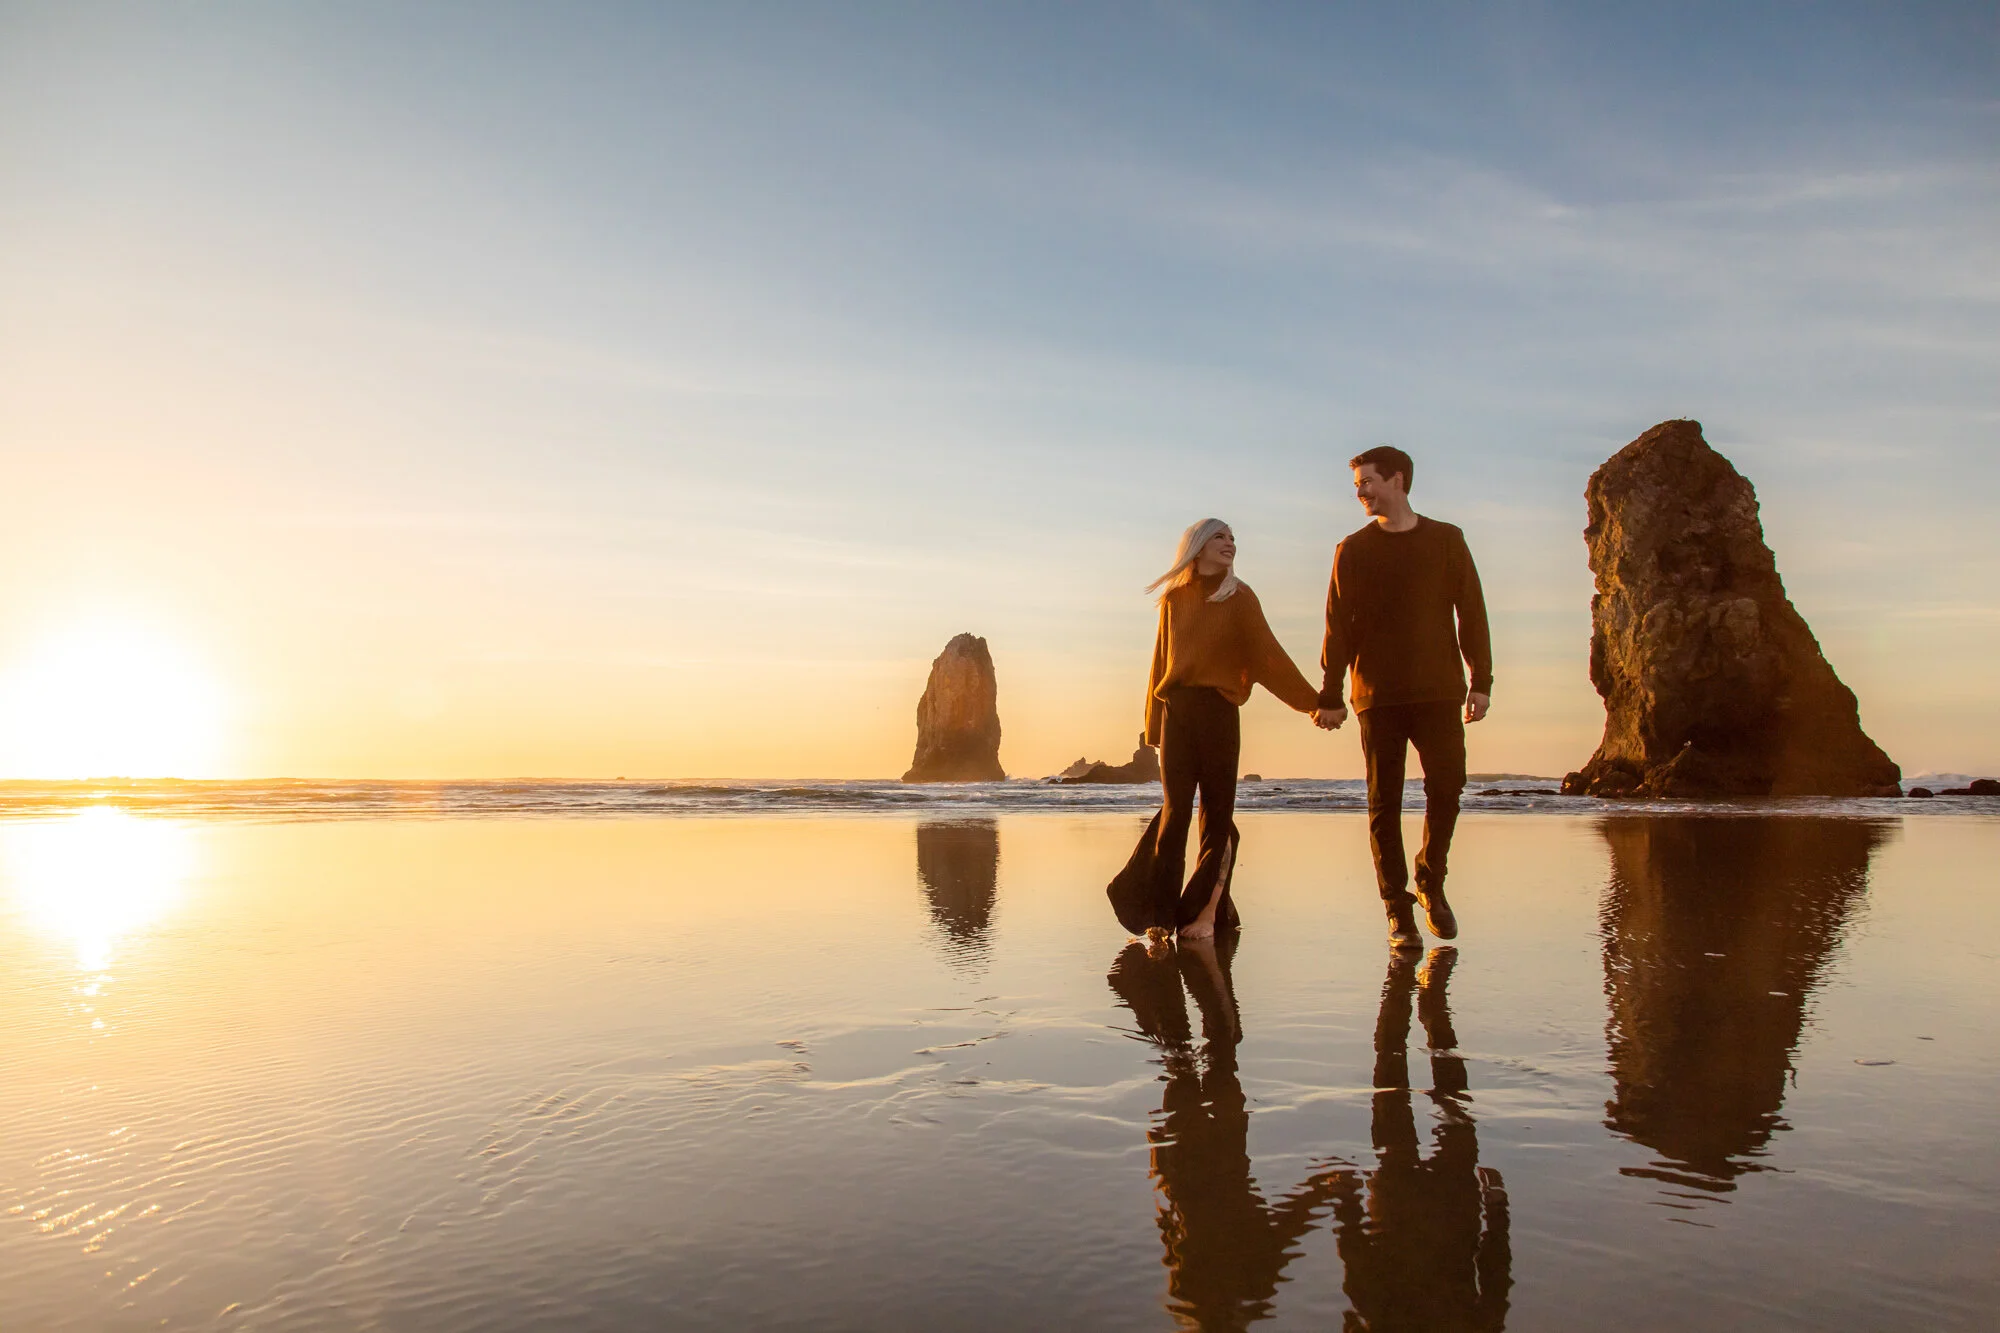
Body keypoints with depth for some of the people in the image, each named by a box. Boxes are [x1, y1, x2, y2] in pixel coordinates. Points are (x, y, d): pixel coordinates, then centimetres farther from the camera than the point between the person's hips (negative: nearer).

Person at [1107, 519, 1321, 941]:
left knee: (1217, 812, -1)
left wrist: (1312, 701, -3)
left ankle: (1208, 913, 3)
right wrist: (1155, 724, 10)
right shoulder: (1174, 598, 12)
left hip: (1219, 712, -1)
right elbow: (1161, 661, 13)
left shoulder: (1239, 597, 6)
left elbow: (1268, 654, 3)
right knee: (1175, 810, -2)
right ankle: (1161, 914, 0)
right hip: (1176, 711, 1)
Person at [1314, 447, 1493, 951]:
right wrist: (1330, 695, 2)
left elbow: (1471, 612, 7)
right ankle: (1398, 909, 7)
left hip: (1438, 691, 0)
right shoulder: (1353, 550, 8)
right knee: (1384, 800, -1)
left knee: (1447, 785, -7)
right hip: (1378, 694, 0)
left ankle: (1431, 882, 18)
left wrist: (1481, 680, 0)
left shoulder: (1446, 540, 8)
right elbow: (1338, 627, 6)